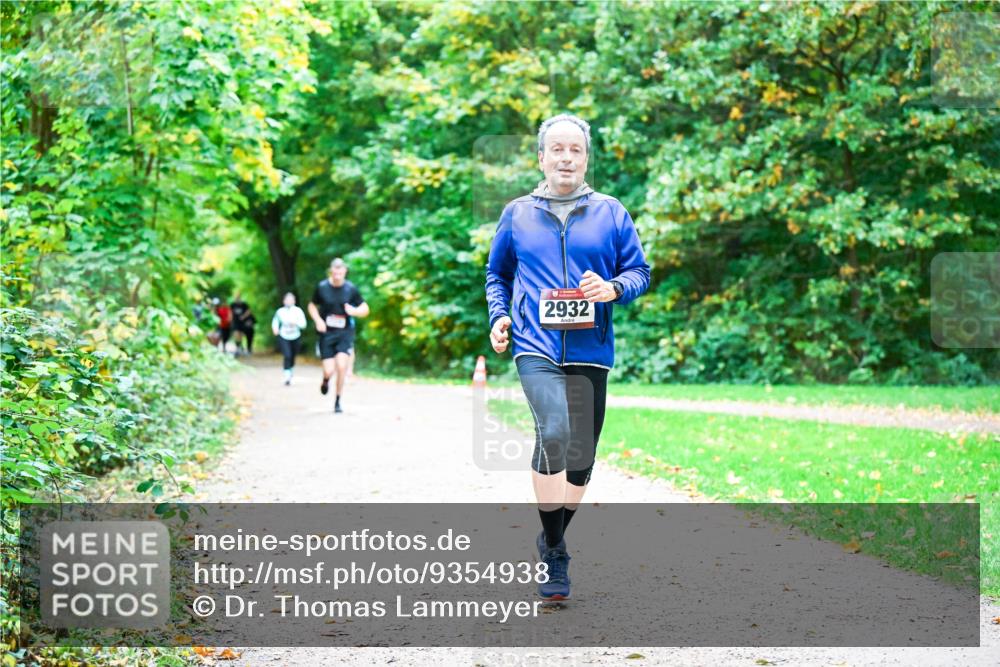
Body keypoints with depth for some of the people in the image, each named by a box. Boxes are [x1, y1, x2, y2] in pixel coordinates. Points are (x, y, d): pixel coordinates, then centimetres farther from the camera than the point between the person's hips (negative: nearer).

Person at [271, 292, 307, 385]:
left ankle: (290, 372, 41)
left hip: (295, 338, 1)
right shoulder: (280, 311, -5)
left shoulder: (298, 311, -9)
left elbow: (303, 324, -12)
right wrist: (275, 328, -6)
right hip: (283, 337, -1)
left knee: (292, 357, 13)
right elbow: (275, 321, 13)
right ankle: (287, 376, -19)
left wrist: (296, 323, -30)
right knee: (287, 356, -18)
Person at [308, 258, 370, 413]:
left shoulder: (351, 289, -3)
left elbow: (365, 309, 5)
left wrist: (354, 311, -16)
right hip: (327, 333, 0)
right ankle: (326, 380, 34)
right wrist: (318, 320, -7)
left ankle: (338, 401, 1)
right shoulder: (322, 287, -3)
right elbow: (312, 306, 11)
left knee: (341, 366, -17)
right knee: (329, 370, -6)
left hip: (345, 333, 0)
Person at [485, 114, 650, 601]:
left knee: (580, 454, 6)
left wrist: (613, 289, -10)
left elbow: (640, 272, 11)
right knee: (553, 432, -25)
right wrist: (499, 315, 5)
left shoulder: (610, 212, 9)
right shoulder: (517, 214, 10)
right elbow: (497, 273, 22)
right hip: (536, 347, -2)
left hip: (589, 350, 2)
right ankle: (554, 552, -15)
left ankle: (554, 539, 30)